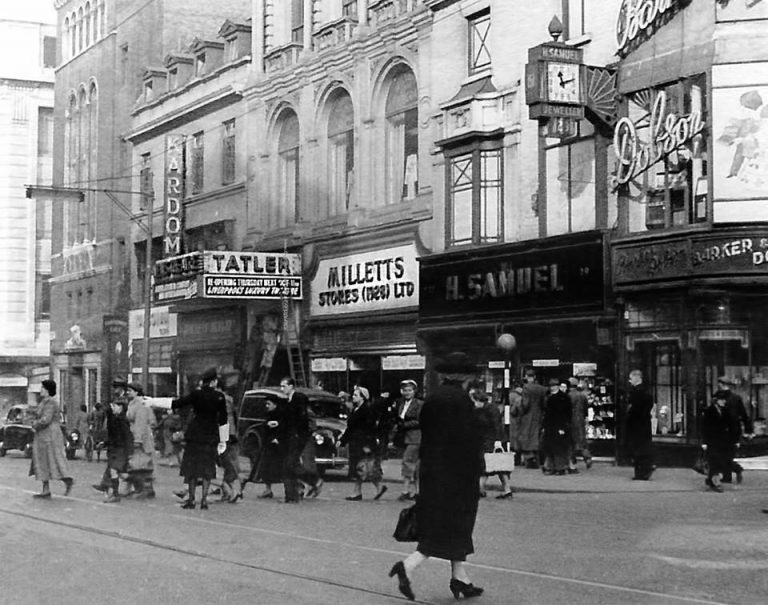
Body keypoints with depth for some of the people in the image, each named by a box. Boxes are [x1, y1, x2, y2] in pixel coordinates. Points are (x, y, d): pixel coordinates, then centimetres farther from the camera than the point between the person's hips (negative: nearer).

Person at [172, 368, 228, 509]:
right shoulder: (219, 397, -1)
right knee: (207, 468, 6)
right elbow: (223, 420, 2)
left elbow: (180, 403, -8)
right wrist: (223, 440, 10)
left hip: (194, 435, -1)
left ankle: (191, 499, 6)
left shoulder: (197, 394, -6)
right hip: (211, 436, 1)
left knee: (192, 466, 7)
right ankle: (204, 500, 1)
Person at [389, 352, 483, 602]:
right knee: (454, 524, -1)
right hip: (456, 473, -7)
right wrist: (477, 472, -10)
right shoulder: (461, 399, -14)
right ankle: (409, 565, -14)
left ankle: (460, 578, 20)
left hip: (432, 469, 7)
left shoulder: (432, 398, 7)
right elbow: (469, 439, -16)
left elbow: (425, 434, 11)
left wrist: (426, 464, 17)